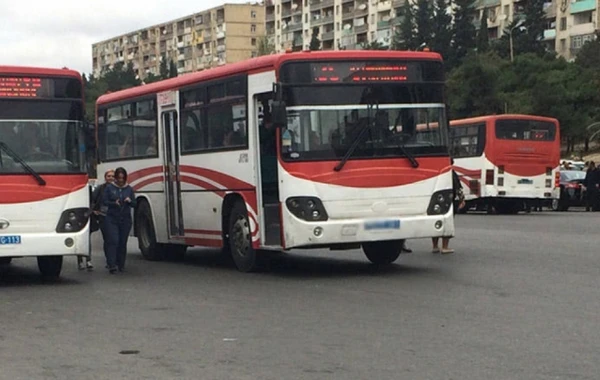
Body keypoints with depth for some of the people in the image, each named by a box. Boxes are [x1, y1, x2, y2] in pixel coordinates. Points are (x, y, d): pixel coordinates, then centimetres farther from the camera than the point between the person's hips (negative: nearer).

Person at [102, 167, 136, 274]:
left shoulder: (129, 189, 9)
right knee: (113, 241, -13)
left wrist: (130, 201, -14)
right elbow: (104, 201, -1)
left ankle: (121, 264, 15)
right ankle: (112, 265, -17)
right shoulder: (109, 188, 3)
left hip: (125, 219, 2)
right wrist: (114, 203, -18)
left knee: (123, 242, 3)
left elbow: (134, 204, 8)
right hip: (111, 218, -2)